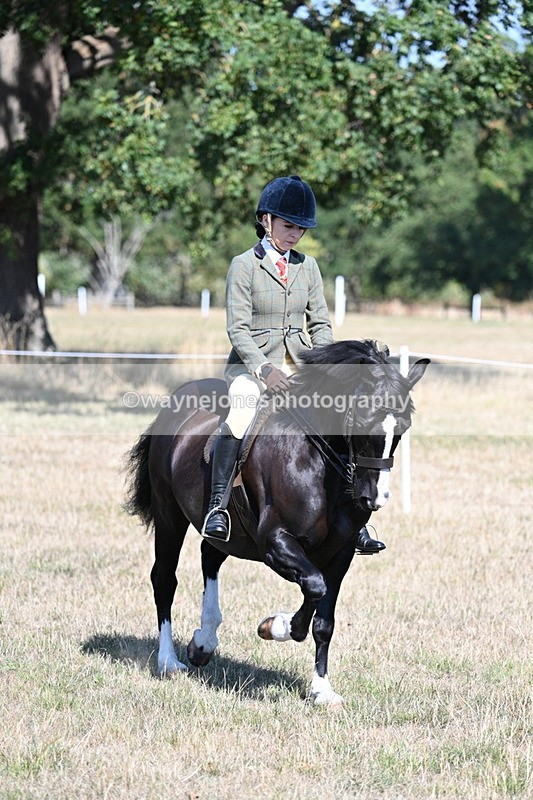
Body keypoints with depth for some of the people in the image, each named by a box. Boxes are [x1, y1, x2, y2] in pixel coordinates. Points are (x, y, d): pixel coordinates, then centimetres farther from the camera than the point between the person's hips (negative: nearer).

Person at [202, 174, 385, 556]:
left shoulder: (308, 267, 11)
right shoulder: (244, 266, -3)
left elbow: (320, 324, 11)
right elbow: (238, 329, -10)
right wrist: (264, 370, -24)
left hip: (299, 365, 4)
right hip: (252, 364, -4)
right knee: (240, 414, -34)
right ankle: (217, 507, -29)